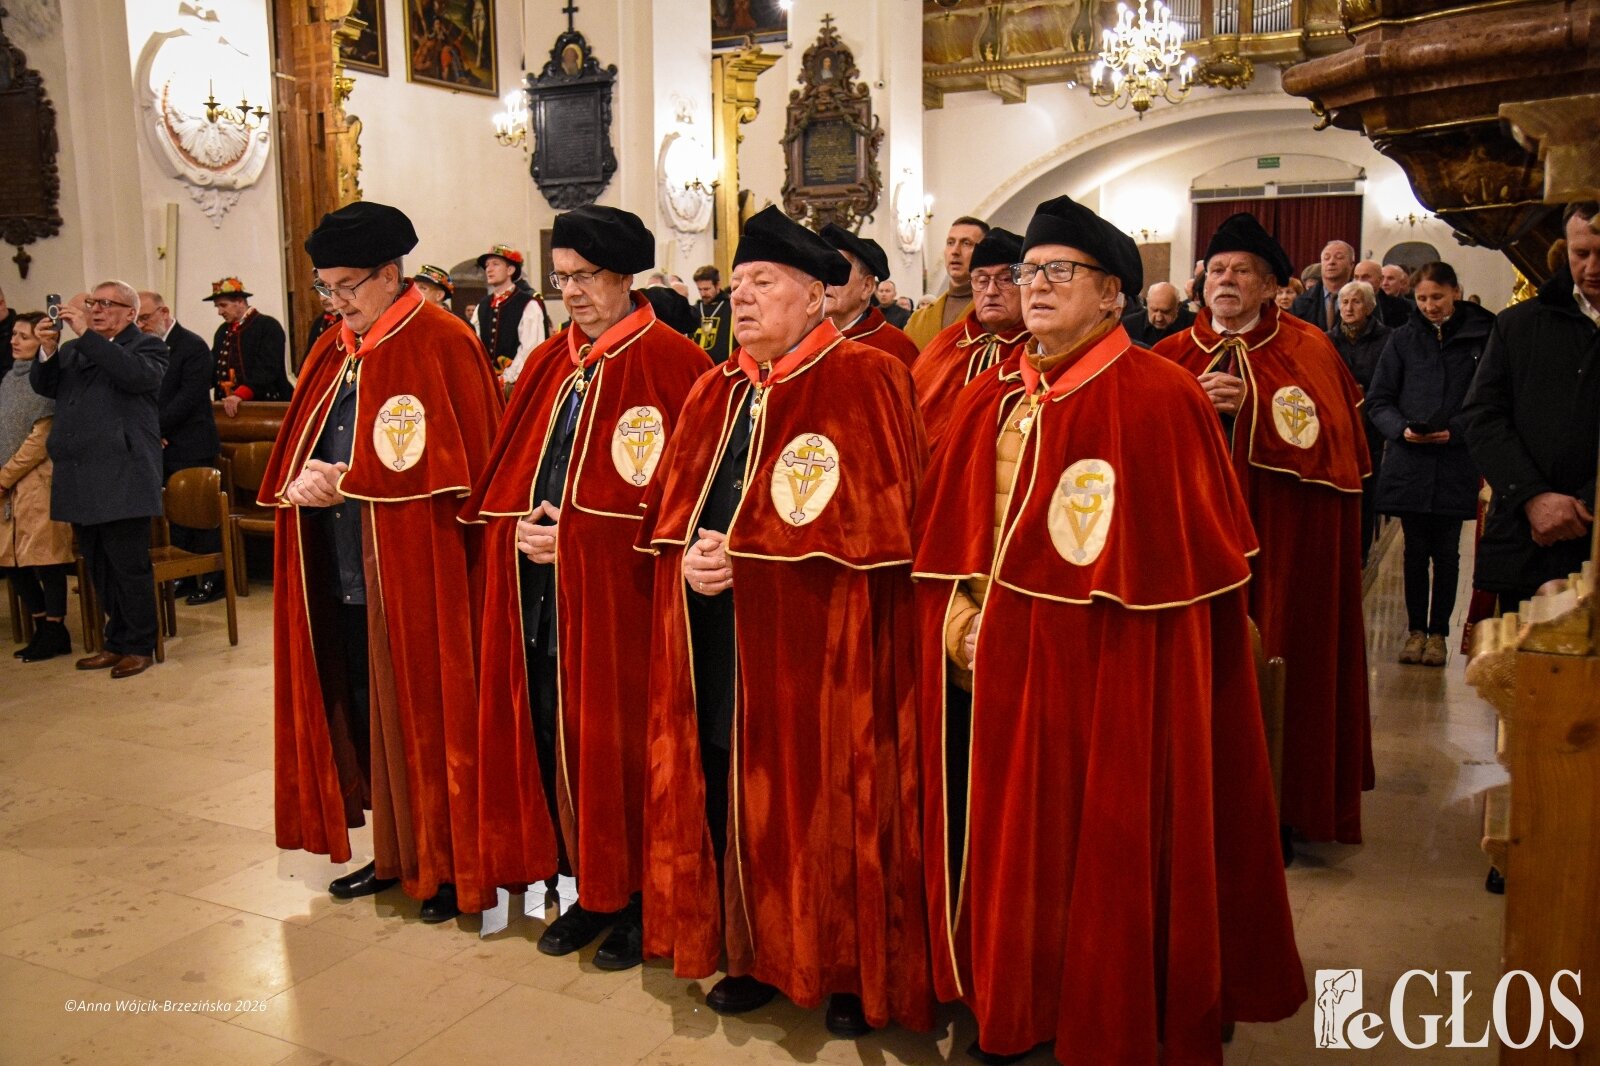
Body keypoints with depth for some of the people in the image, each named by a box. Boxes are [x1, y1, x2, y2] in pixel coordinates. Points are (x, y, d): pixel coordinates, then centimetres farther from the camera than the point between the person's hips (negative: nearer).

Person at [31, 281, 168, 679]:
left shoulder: (147, 346, 2)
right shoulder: (73, 350, 19)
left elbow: (138, 376, -19)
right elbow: (44, 386, 10)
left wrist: (87, 334, -19)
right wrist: (48, 350, -8)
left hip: (121, 478, -6)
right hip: (80, 479, 7)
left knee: (129, 565, -2)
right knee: (99, 568, 13)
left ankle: (138, 646, 9)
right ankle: (117, 642, 23)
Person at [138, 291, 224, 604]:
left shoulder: (192, 346, -8)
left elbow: (189, 397, -15)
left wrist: (156, 428, -15)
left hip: (192, 448, -7)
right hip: (164, 448, 7)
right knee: (174, 515, 10)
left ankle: (213, 580, 6)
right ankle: (184, 578, 17)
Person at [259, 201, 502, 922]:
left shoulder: (442, 344, -9)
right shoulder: (331, 353, 14)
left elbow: (465, 468, -15)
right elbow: (290, 460, 15)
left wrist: (350, 481, -17)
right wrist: (300, 483, -9)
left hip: (418, 580, -7)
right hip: (340, 580, 7)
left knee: (426, 719, 2)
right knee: (364, 715, 14)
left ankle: (451, 866, 18)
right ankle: (395, 854, 30)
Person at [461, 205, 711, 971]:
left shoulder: (670, 363, -7)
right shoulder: (548, 365, 14)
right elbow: (504, 476, 15)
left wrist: (571, 533, -15)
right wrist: (520, 526, -7)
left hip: (617, 591, -6)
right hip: (538, 592, 6)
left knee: (618, 743, 2)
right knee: (550, 737, 10)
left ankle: (636, 901, 20)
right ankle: (589, 892, 27)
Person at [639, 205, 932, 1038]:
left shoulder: (864, 382, -6)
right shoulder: (715, 392, 15)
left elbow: (874, 515, -15)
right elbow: (671, 504, 12)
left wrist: (744, 555, -17)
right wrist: (691, 555, -11)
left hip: (816, 637, -6)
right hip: (716, 637, 6)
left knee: (824, 797, 3)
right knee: (728, 788, 10)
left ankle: (854, 971, 21)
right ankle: (753, 953, 28)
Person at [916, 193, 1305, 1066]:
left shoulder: (1157, 396, -8)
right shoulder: (990, 400, 10)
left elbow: (1179, 552, -12)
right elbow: (948, 535, 10)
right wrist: (967, 625, -2)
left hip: (1108, 676, -5)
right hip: (996, 670, 6)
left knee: (1101, 853, 6)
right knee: (1002, 840, 13)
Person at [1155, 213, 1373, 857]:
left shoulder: (1308, 350, 4)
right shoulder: (1172, 356, 10)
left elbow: (1336, 439, -9)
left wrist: (1252, 407, -18)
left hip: (1281, 545, -1)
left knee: (1275, 669, 2)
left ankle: (1275, 812, 15)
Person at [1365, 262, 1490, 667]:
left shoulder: (1482, 337, 0)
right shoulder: (1403, 339, 4)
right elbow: (1378, 400, 5)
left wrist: (1455, 431, -14)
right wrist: (1401, 428, -13)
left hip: (1456, 463, -1)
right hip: (1409, 461, 1)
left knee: (1446, 552, 6)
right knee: (1416, 550, 7)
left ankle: (1438, 633, 17)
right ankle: (1416, 630, 18)